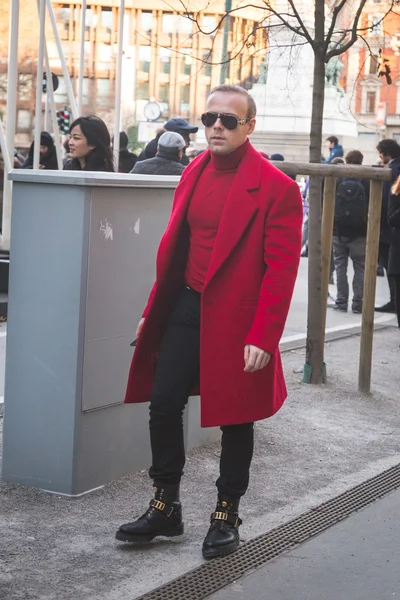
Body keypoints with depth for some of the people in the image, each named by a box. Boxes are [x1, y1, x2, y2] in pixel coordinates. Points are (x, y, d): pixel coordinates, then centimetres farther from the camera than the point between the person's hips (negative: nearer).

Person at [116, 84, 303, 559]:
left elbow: (281, 270, -14)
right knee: (163, 405, 6)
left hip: (236, 320, -5)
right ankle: (165, 508, 23)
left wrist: (263, 338, -18)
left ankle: (226, 517, 24)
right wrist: (154, 310, 10)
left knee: (235, 421, 8)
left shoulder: (276, 188, -12)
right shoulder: (193, 174, 8)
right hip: (185, 310, 6)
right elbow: (174, 248, 13)